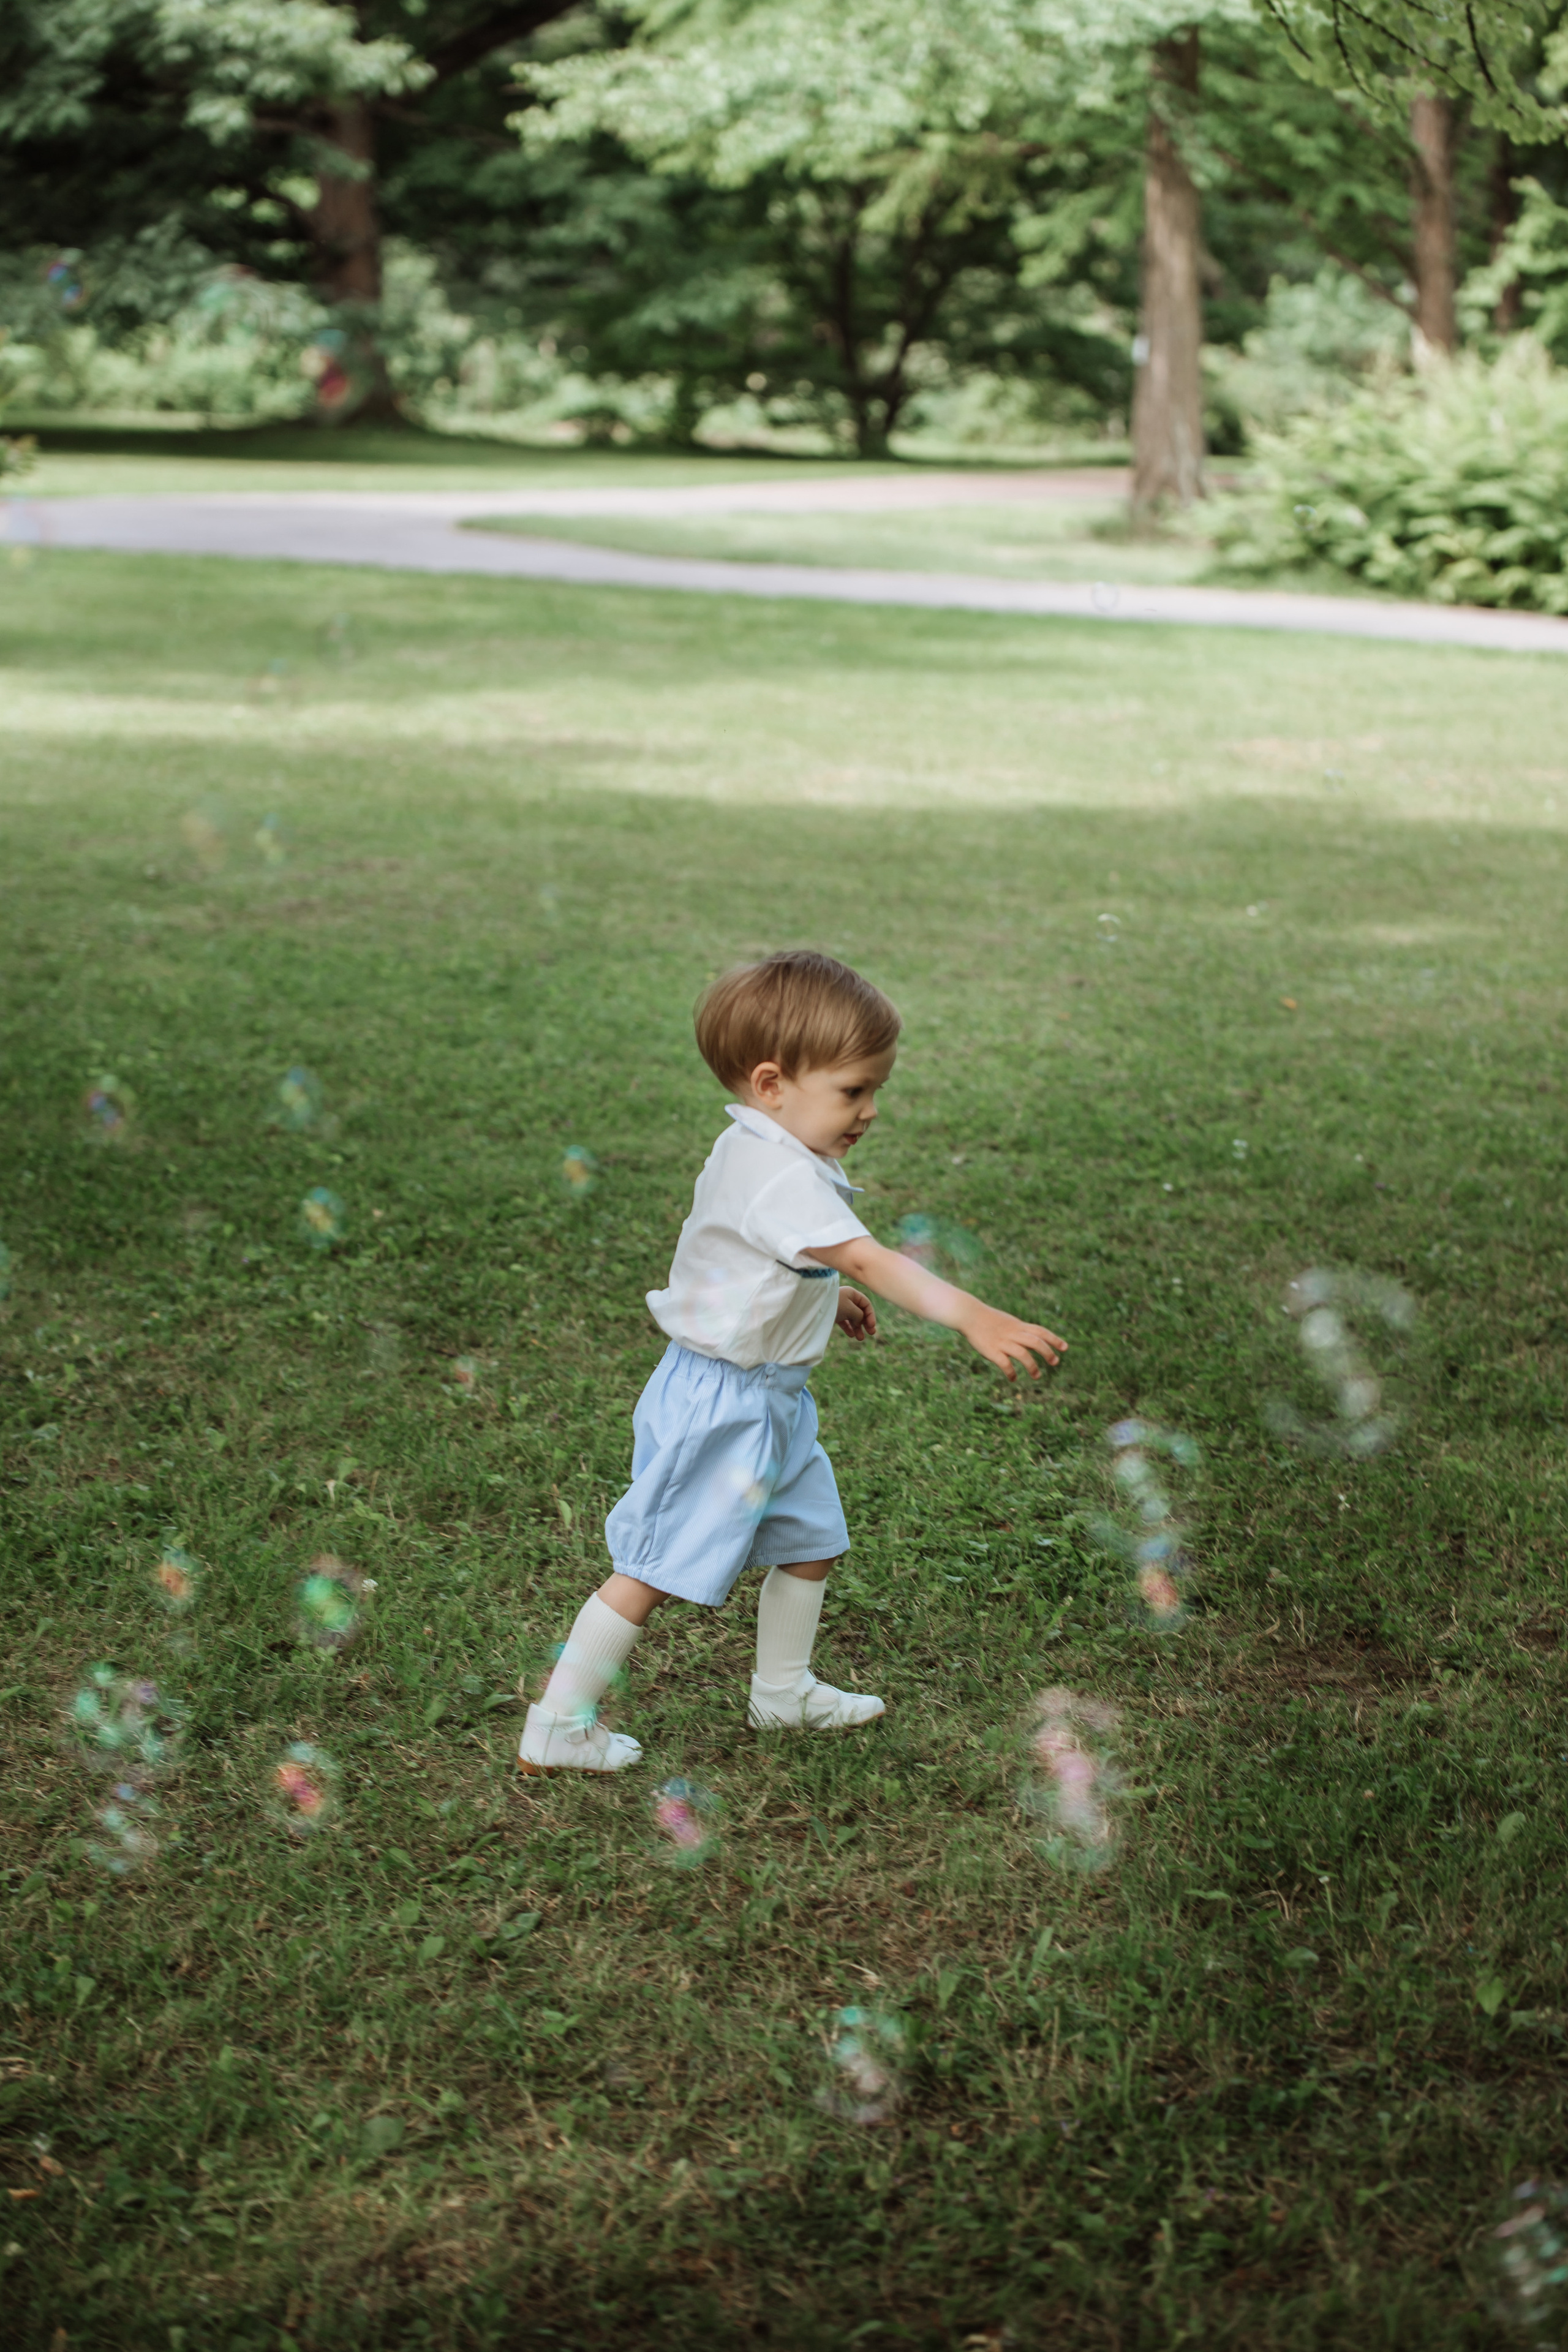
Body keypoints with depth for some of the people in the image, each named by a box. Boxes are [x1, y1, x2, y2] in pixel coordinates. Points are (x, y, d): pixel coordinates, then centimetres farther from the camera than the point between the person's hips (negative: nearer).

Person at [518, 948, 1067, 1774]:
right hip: (719, 1404, -10)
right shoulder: (780, 1176, -26)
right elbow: (868, 1259, -36)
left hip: (770, 1398, 10)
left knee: (811, 1540, 21)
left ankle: (784, 1689, 39)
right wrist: (975, 1319, -42)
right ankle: (557, 1728, 8)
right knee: (655, 1567, -2)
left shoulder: (752, 1153, 7)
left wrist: (823, 1295, 19)